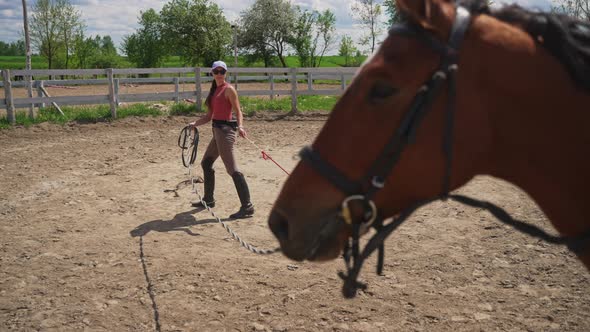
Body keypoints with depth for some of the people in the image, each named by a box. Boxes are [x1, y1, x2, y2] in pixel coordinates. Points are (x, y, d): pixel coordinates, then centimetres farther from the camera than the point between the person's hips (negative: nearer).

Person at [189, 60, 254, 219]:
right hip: (217, 130, 9)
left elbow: (238, 111, -13)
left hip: (225, 130, -9)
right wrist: (195, 123, 7)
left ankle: (247, 207, -13)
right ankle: (208, 199, 35)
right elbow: (209, 116, 19)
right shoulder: (214, 91, 17)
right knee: (206, 163, 20)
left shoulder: (229, 89, -6)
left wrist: (240, 126, -30)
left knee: (232, 169, -13)